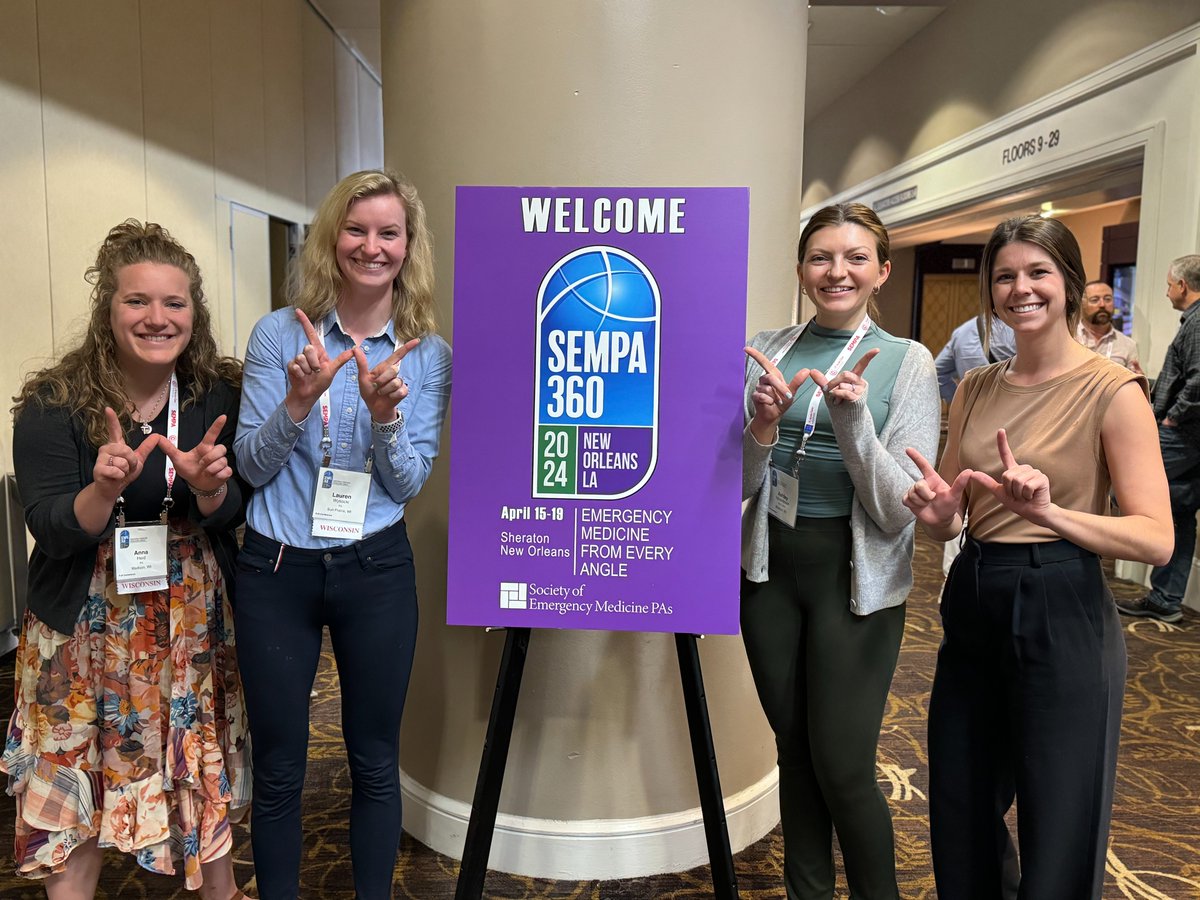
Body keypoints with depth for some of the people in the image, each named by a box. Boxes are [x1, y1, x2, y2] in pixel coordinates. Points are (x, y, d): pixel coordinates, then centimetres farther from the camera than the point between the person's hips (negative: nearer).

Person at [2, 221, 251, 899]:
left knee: (207, 778, 14)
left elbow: (232, 515, -5)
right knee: (74, 797, 6)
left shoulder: (219, 395, -5)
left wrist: (208, 486, -27)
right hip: (85, 628, -1)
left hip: (195, 622, 2)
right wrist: (105, 489, -33)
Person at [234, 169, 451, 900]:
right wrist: (299, 401, -21)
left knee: (375, 762, 13)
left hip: (377, 570, 1)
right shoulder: (280, 333, -3)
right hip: (277, 570, 0)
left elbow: (411, 484, -4)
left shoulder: (429, 355, -1)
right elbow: (250, 466, -4)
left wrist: (385, 415, -22)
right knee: (278, 767, 13)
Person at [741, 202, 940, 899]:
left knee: (842, 764, 2)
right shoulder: (766, 351, 3)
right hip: (770, 567, 3)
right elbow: (738, 486, 0)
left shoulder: (907, 362, -4)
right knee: (793, 749, 16)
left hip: (856, 578, -3)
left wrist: (850, 414, -25)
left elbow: (899, 509, -12)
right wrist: (763, 428, -20)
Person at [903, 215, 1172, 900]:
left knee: (1058, 839, 9)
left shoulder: (1112, 390, -9)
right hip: (973, 605, 6)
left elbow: (1157, 538, -14)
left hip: (1061, 614, -5)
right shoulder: (976, 389, 7)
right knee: (960, 823, 19)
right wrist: (939, 512, -10)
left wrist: (1048, 511, -28)